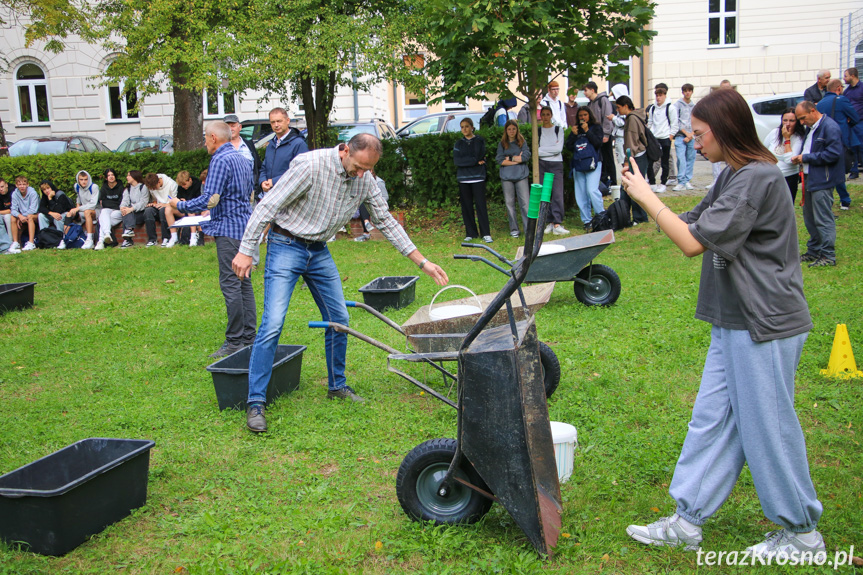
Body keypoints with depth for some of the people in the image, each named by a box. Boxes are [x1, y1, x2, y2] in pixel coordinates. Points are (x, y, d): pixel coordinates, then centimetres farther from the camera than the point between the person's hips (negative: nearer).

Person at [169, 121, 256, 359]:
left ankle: (235, 342, -4)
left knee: (231, 285, -7)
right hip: (245, 226, 10)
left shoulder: (220, 161, -13)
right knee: (244, 283, 12)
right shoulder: (242, 159, 15)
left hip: (229, 228, -10)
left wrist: (180, 205, -4)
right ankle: (249, 337, 16)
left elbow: (209, 199, -20)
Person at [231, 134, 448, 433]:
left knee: (339, 320, 7)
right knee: (273, 323, -14)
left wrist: (423, 262, 5)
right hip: (287, 246, -6)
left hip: (319, 251, 7)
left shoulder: (365, 180, -3)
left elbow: (386, 221, 7)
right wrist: (246, 251, -21)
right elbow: (268, 206, -20)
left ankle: (337, 386, 25)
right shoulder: (311, 165, -23)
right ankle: (256, 402, -8)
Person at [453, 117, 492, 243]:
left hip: (478, 177, -3)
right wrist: (475, 161, -8)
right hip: (463, 178, 3)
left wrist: (466, 160, -6)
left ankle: (486, 233, -5)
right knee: (466, 206, 3)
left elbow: (480, 156, -6)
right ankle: (471, 233, 10)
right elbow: (456, 161, -4)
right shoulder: (458, 143, 11)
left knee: (481, 205, -7)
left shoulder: (480, 140, 7)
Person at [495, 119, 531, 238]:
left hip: (521, 176, -1)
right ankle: (513, 229, 13)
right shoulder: (502, 144, 9)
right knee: (509, 203, 4)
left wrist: (510, 158, -4)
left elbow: (526, 156, -5)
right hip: (506, 177, 1)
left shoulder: (522, 142, 8)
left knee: (525, 202, -7)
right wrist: (516, 160, -7)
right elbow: (499, 160, -3)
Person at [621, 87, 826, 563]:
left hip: (764, 326, -10)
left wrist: (646, 196, -14)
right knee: (711, 419, 11)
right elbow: (691, 224, 14)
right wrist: (642, 196, 1)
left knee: (767, 427, 2)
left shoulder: (757, 178, -19)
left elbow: (693, 243, -22)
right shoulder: (733, 176, 13)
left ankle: (801, 533, 20)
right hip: (735, 323, 10)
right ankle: (686, 522, 19)